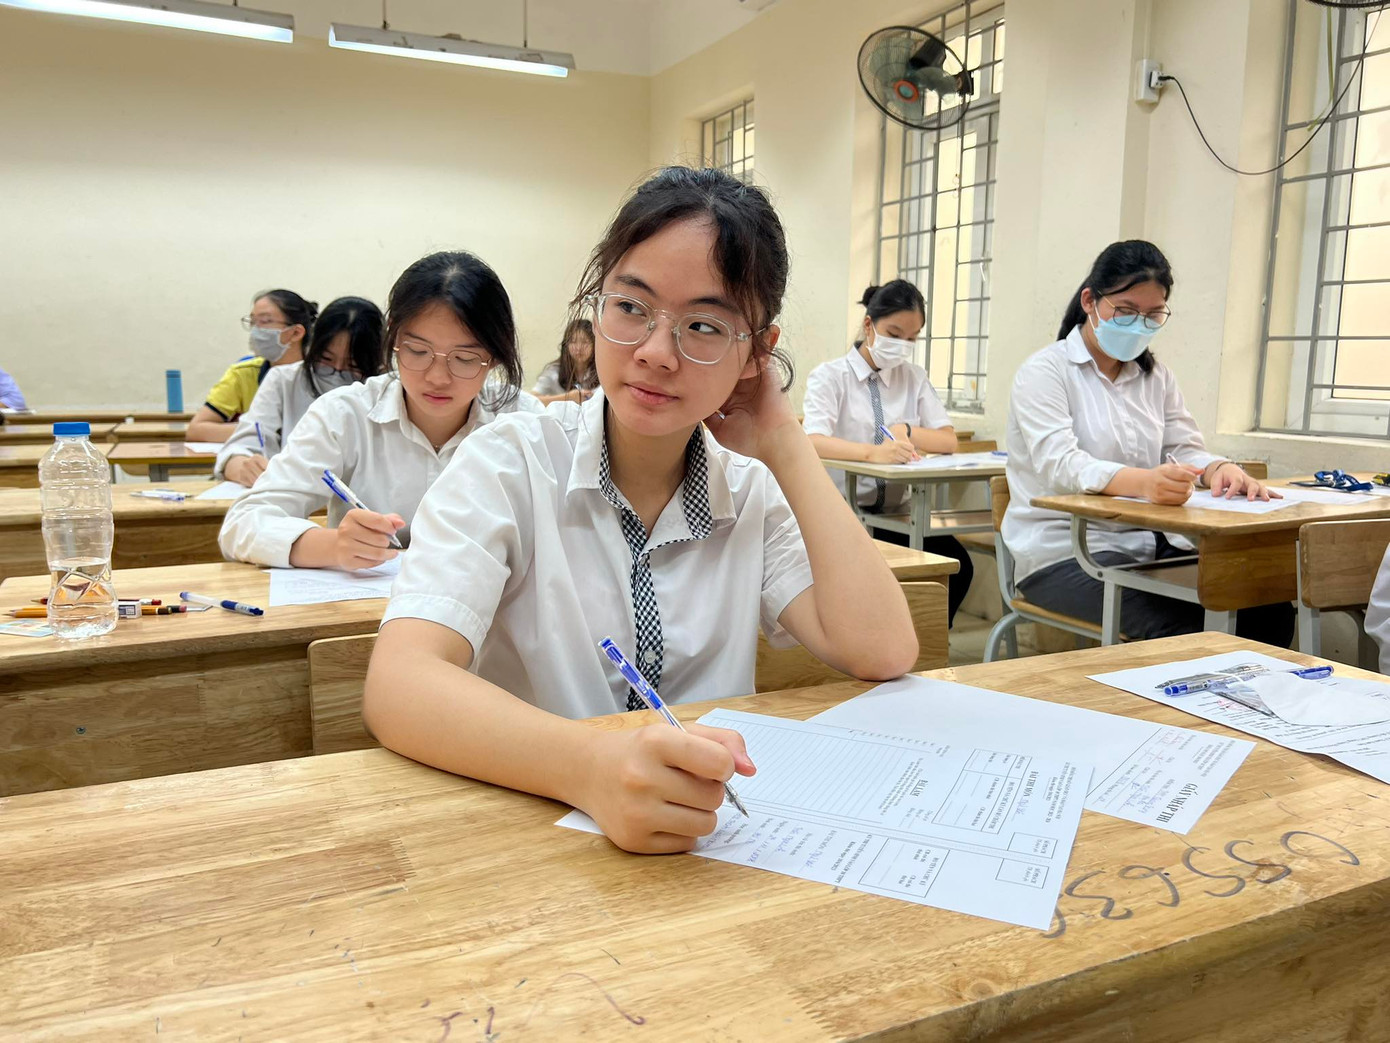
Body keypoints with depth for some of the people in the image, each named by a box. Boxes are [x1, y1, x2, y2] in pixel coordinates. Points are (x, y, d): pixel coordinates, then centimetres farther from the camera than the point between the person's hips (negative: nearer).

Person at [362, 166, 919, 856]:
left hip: (713, 840, 3)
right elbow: (398, 686, -22)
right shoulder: (509, 466, -8)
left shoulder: (754, 492, 3)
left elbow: (881, 653, -11)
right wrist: (590, 765, -39)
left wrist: (784, 443, -8)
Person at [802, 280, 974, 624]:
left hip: (896, 512, 4)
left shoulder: (914, 377, 12)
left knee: (957, 565, -20)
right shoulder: (829, 376, -3)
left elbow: (948, 440, 5)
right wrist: (873, 452, -38)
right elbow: (814, 442, -21)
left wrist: (906, 432, -13)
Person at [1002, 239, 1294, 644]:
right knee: (1180, 626, -29)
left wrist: (1219, 469, -18)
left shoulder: (1157, 377, 16)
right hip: (1062, 553, -6)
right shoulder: (1044, 372, -6)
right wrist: (1141, 482, -41)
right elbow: (1059, 465, -21)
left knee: (1269, 609, -14)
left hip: (1147, 545, 6)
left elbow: (1186, 450, 9)